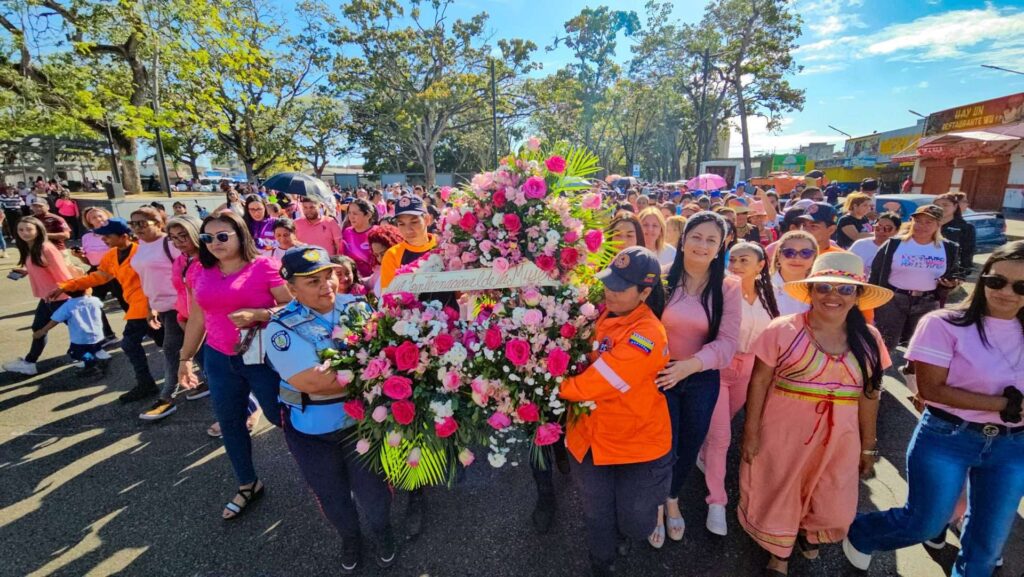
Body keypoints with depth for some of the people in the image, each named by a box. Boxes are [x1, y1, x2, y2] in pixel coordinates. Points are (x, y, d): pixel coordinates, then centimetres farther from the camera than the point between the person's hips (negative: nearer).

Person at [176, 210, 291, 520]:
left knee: (279, 416, 5)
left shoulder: (264, 266, -13)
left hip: (262, 357, -5)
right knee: (229, 423, 16)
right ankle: (248, 485, 36)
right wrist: (185, 357, 18)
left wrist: (257, 314, -27)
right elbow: (196, 318, 14)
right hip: (218, 360, 6)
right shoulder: (198, 272, 4)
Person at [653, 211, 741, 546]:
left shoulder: (728, 288, -6)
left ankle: (673, 500, 50)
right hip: (661, 376, -2)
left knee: (690, 448, 20)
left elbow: (727, 343, -12)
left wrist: (690, 365, -26)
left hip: (702, 380, 2)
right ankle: (657, 506, 39)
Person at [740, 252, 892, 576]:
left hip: (839, 440, 3)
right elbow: (759, 382, -9)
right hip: (784, 434, -3)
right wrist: (751, 432, -10)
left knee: (832, 504, 17)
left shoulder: (869, 340, -1)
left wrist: (868, 446, 10)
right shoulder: (783, 330, -13)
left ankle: (808, 532, 53)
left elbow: (869, 395, 6)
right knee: (779, 496, 14)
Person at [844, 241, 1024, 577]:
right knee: (925, 524, 5)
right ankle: (858, 533, 32)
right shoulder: (945, 324, -15)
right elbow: (931, 389, -16)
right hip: (946, 438, -5)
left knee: (989, 541, 17)